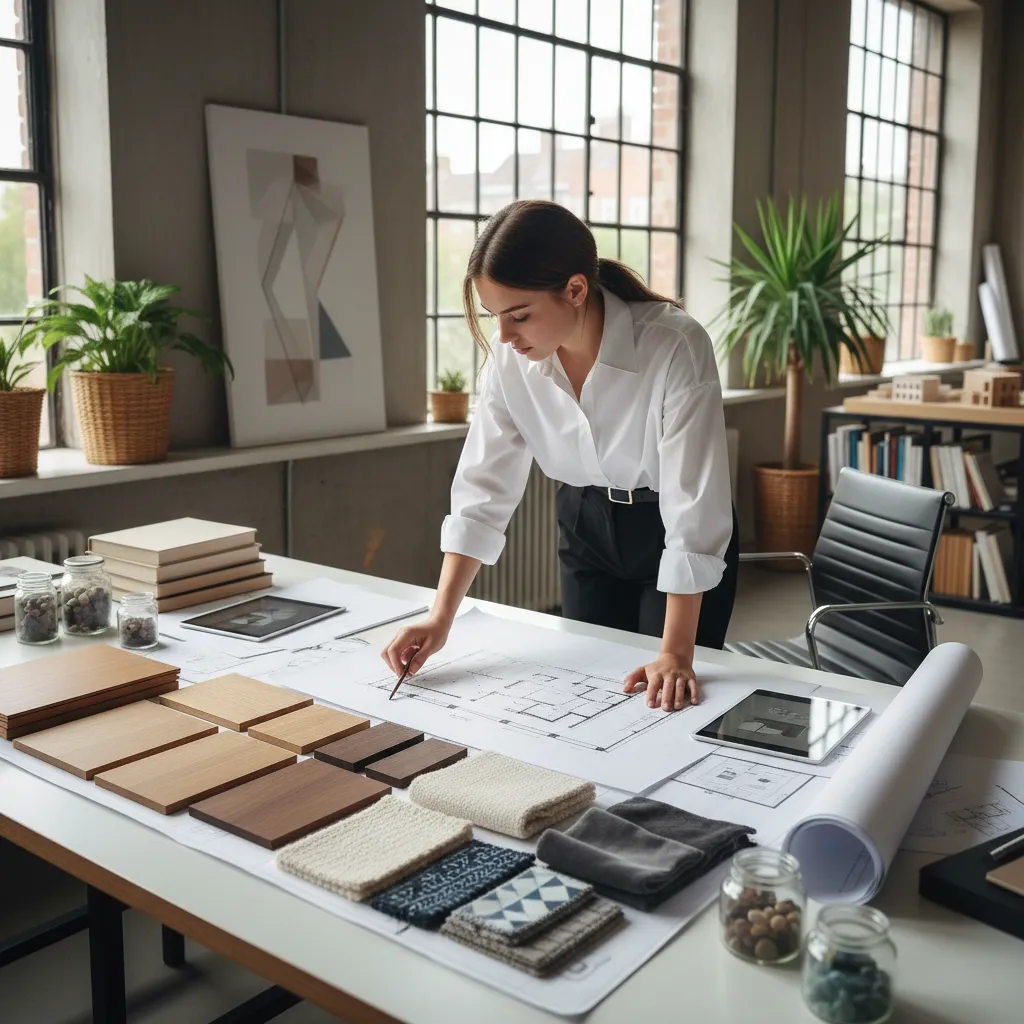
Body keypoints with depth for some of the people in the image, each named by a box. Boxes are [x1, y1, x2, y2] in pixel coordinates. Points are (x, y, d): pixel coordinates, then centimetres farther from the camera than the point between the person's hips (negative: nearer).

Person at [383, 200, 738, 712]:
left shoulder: (676, 347, -32)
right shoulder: (509, 359, -18)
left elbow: (693, 504, -30)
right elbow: (484, 487, -13)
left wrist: (676, 654, -30)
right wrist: (441, 617, -20)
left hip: (672, 532, -3)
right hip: (586, 526, 4)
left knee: (665, 707, 3)